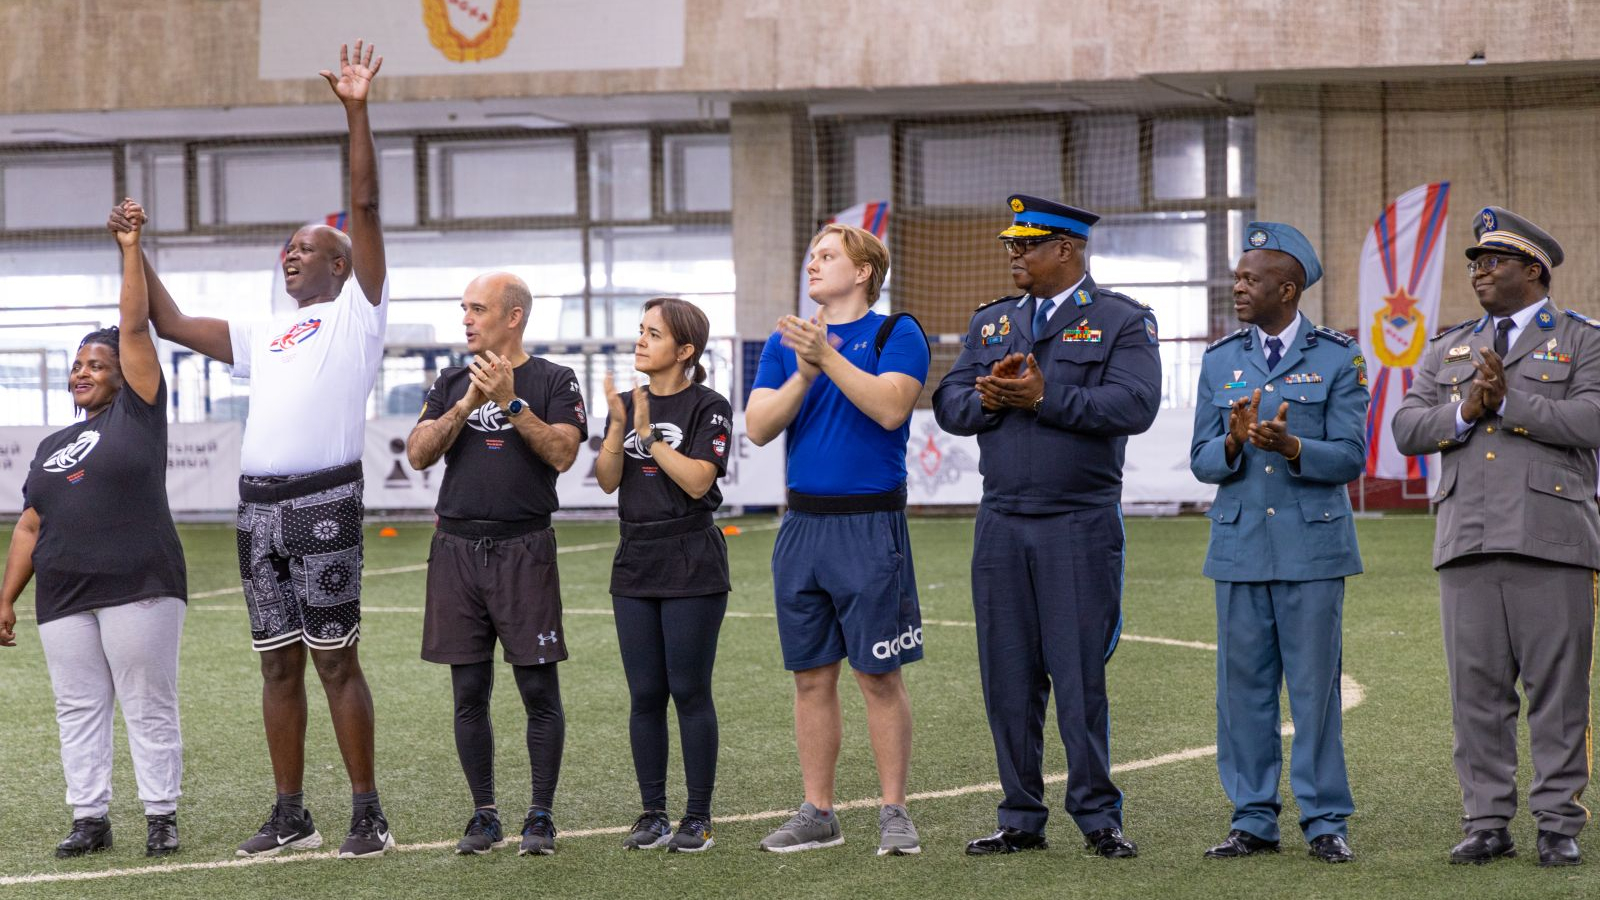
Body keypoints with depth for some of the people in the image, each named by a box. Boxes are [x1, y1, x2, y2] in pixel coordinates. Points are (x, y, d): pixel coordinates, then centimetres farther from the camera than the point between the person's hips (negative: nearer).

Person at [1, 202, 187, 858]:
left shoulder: (137, 413, 5)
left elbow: (135, 327, -3)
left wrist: (130, 250, -5)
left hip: (139, 588, -5)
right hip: (63, 599, 5)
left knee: (149, 706, -3)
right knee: (78, 709, 5)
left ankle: (162, 816, 1)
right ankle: (90, 818, 9)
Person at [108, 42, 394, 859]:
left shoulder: (354, 315, 4)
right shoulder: (263, 333, 23)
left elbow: (365, 209, -5)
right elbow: (173, 324, 27)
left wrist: (357, 114, -13)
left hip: (322, 501, -7)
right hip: (257, 507, 7)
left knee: (335, 659, -7)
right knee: (278, 663, 8)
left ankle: (368, 813, -2)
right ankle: (290, 815, 13)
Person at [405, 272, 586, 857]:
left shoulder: (553, 382, 2)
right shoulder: (451, 384, 13)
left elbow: (562, 453, -12)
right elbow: (418, 454, 1)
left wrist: (511, 402, -17)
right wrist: (467, 404, -11)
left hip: (523, 550, -4)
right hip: (456, 550, 4)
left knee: (539, 690, -3)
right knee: (469, 694, 6)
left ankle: (541, 818, 4)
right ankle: (484, 816, 14)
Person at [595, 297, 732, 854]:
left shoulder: (708, 408, -5)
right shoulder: (627, 405, 11)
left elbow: (697, 480, -16)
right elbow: (607, 480, 1)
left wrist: (649, 434, -16)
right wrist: (619, 426, -13)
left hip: (691, 564, -5)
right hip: (635, 562, 5)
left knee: (690, 691, -4)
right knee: (645, 695, 6)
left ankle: (698, 818, 2)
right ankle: (653, 814, 12)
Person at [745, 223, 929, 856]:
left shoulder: (896, 334, -1)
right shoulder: (786, 341, 13)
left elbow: (891, 407, -17)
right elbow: (758, 427, 3)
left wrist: (828, 356, -21)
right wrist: (802, 375, -12)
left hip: (871, 524, -5)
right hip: (803, 522, 5)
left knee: (879, 675, -3)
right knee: (811, 675, 8)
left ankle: (894, 812, 5)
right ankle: (818, 814, 15)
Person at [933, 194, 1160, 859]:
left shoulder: (1122, 322, 0)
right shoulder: (991, 322, 16)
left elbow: (1134, 405, -15)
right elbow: (949, 404, 10)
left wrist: (1043, 397, -16)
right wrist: (988, 398, -12)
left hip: (1080, 526, -5)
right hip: (1001, 524, 5)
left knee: (1080, 676, -4)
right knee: (1008, 678, 5)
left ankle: (1098, 817, 5)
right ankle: (1022, 820, 13)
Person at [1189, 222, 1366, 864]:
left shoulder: (1338, 358, 0)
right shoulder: (1220, 362, 11)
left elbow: (1350, 456, -6)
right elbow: (1202, 462, 8)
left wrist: (1290, 447, -23)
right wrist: (1234, 442, -14)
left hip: (1312, 546, -3)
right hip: (1239, 546, 3)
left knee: (1315, 685, -1)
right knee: (1243, 685, 5)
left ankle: (1325, 821, 6)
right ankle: (1254, 820, 12)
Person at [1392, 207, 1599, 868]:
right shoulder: (1447, 350, 19)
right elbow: (1407, 428, 8)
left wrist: (1509, 401, -13)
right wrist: (1466, 412, -9)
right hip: (1467, 541, 4)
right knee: (1476, 689, 4)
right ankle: (1486, 823, 9)